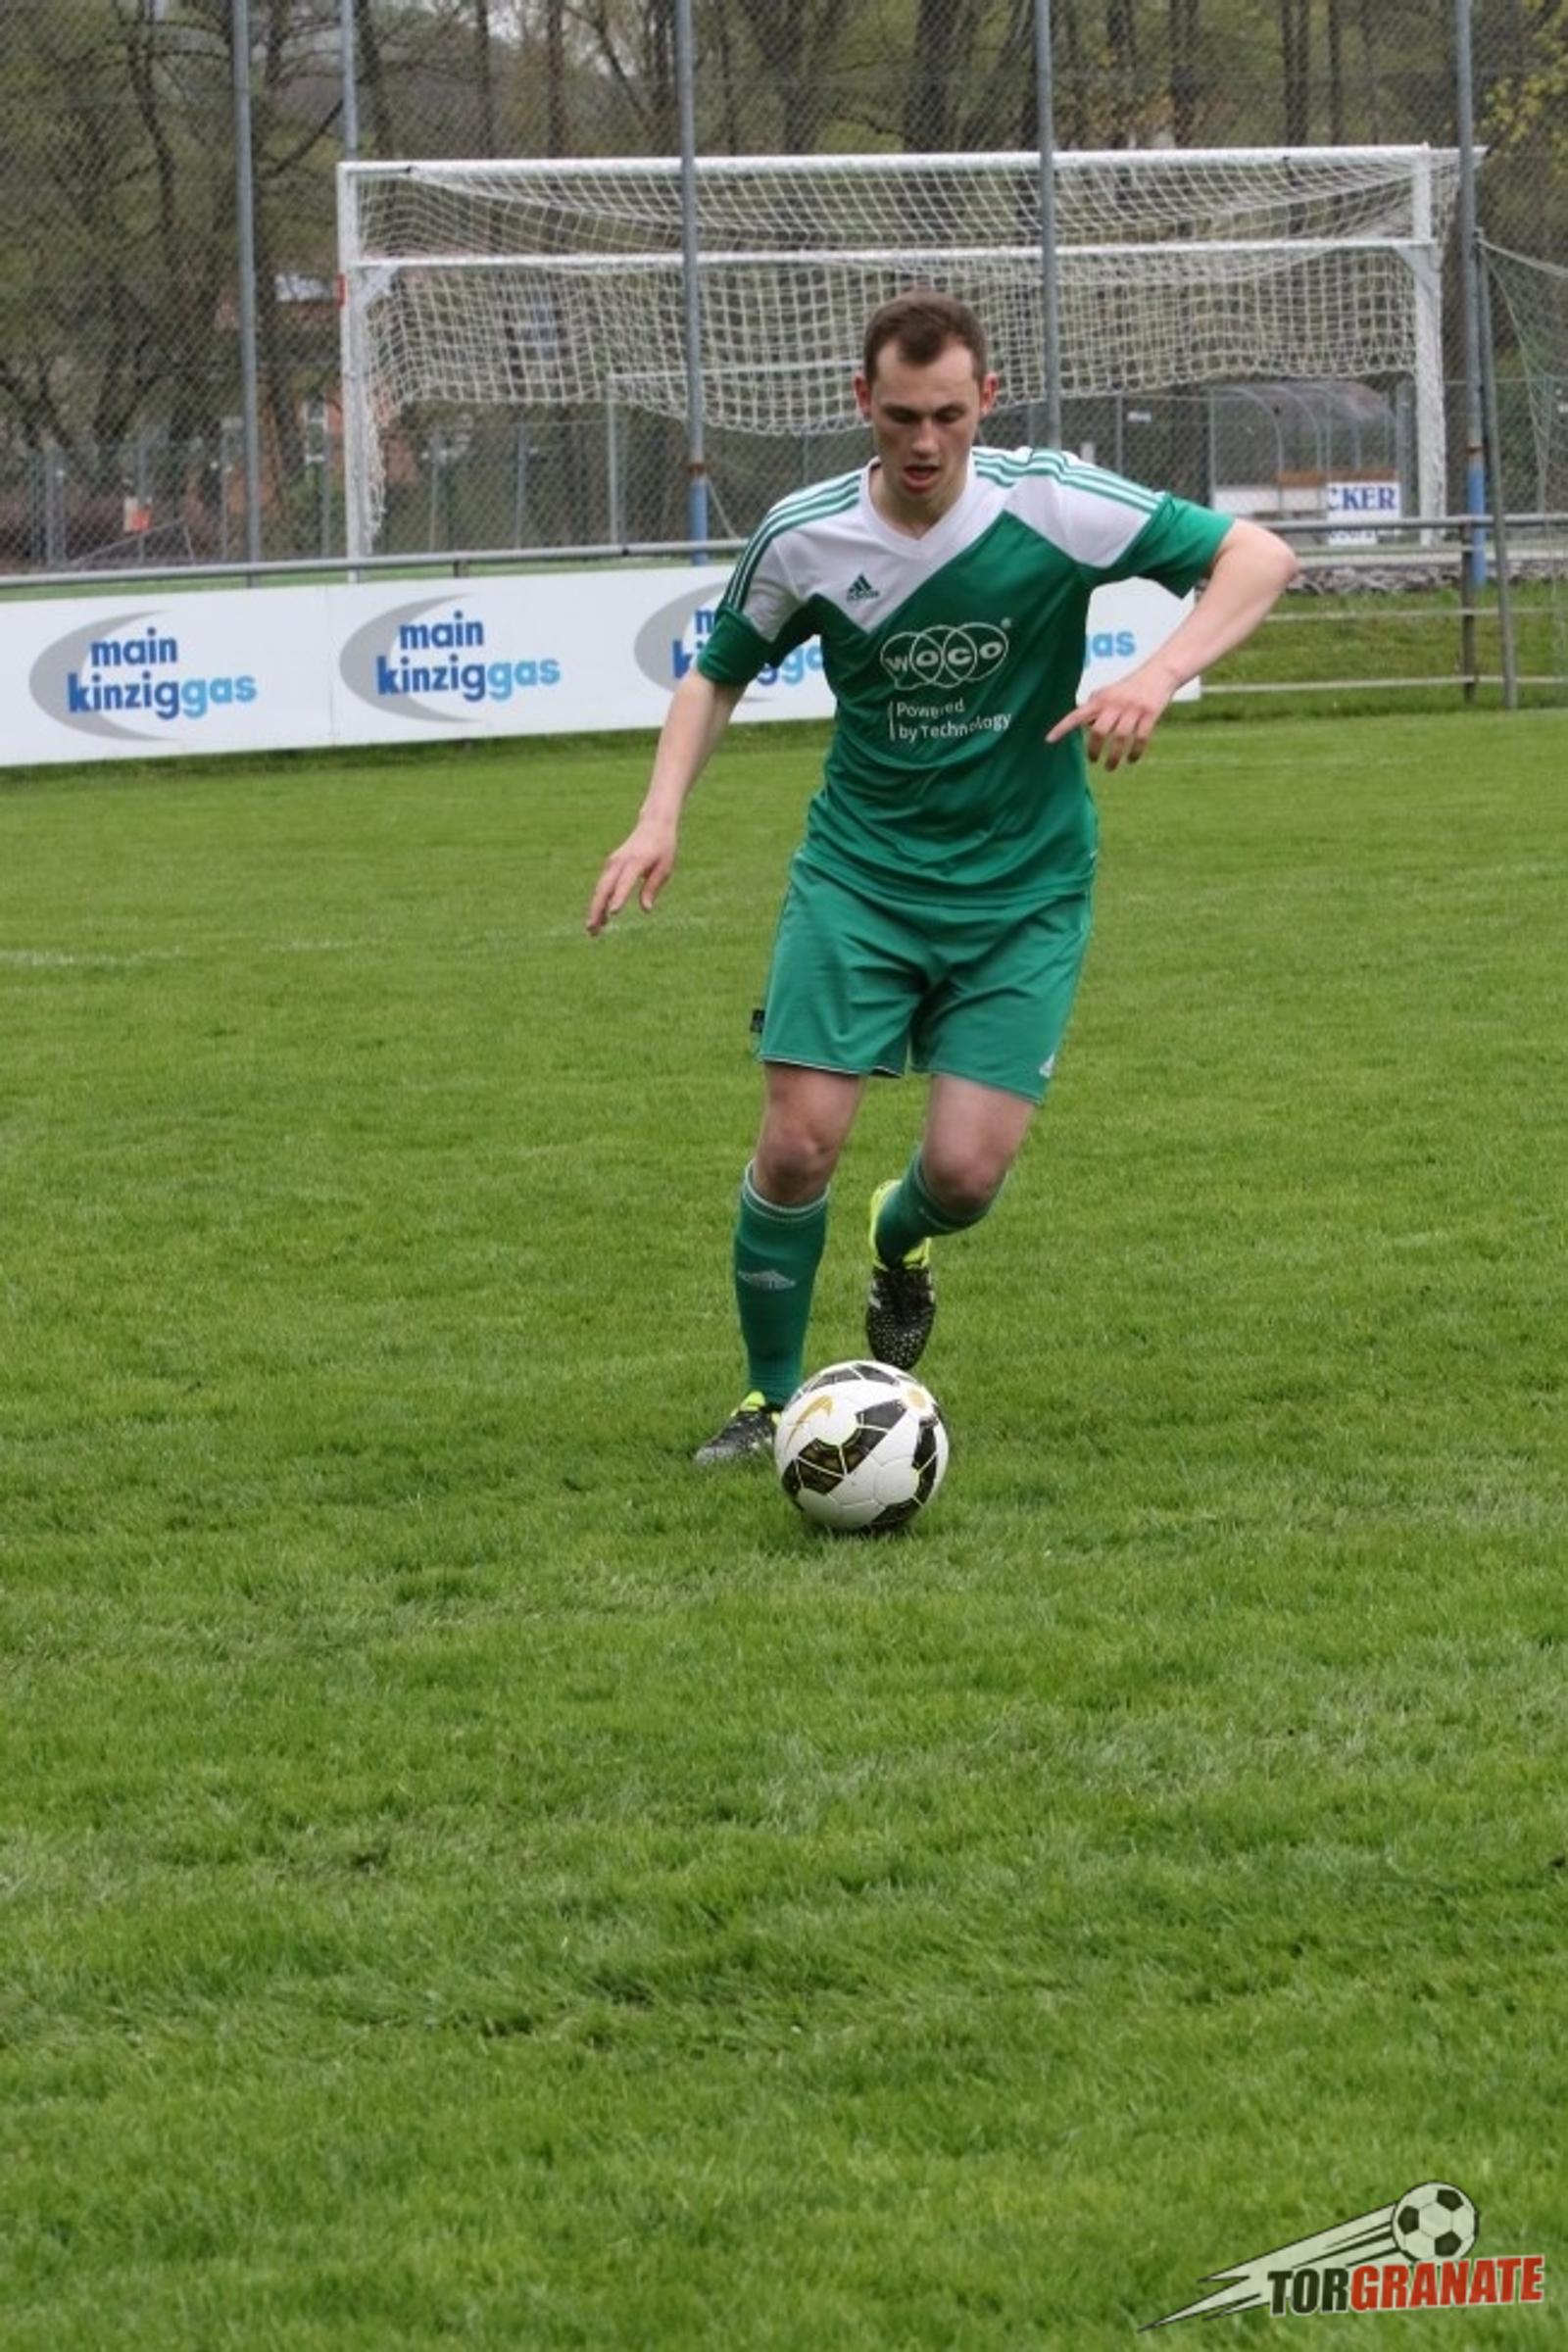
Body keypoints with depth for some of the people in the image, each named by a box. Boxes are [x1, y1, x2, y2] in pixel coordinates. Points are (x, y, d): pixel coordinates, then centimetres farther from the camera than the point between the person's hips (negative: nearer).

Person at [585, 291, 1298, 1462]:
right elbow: (719, 674, 11)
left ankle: (901, 1239, 29)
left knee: (967, 1171, -11)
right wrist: (662, 817, -5)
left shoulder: (1054, 505, -14)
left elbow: (1258, 556, -14)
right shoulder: (804, 538, -7)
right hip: (861, 871, 1)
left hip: (1024, 888, -1)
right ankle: (773, 1398, 11)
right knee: (799, 1142, -12)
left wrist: (1160, 676, -29)